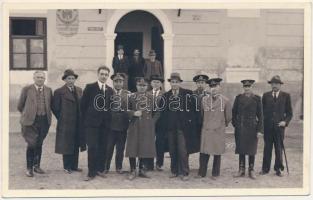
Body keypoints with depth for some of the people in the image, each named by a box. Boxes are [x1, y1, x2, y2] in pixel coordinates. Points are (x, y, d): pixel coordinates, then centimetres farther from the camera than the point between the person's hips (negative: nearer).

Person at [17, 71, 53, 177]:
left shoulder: (48, 90, 8)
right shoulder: (27, 89, -1)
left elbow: (51, 105, 18)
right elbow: (20, 106, 6)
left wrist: (47, 115, 12)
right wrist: (27, 114, 11)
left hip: (44, 121, 3)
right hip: (31, 121, -3)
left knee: (39, 144, 11)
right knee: (31, 144, -7)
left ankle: (36, 166, 24)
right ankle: (29, 168, 5)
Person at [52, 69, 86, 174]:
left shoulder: (79, 90, 10)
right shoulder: (59, 92, -6)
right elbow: (55, 108, -3)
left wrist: (81, 118, 8)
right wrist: (62, 118, -1)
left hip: (78, 123, 5)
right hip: (65, 124, -5)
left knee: (76, 145, 9)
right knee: (66, 146, 2)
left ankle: (74, 166, 19)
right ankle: (67, 167, 12)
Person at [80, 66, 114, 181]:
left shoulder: (110, 90, 11)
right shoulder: (90, 87, 0)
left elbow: (110, 106, 15)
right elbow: (83, 104, 1)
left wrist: (108, 119, 5)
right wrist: (86, 119, 1)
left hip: (105, 123, 4)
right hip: (92, 123, -4)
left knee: (103, 147, 6)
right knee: (92, 147, -6)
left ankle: (100, 169, 19)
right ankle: (91, 172, 1)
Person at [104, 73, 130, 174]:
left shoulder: (128, 94, 6)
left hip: (123, 125, 2)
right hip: (110, 124, -1)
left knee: (120, 148, 8)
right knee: (108, 147, 3)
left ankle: (119, 167, 19)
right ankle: (106, 167, 14)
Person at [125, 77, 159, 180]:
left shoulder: (152, 97, 7)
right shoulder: (131, 97, 5)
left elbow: (156, 113, 10)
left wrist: (152, 122, 0)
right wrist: (133, 113, -11)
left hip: (147, 128, 1)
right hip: (134, 127, -1)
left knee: (145, 149, 4)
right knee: (132, 148, -1)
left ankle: (142, 170, 16)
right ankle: (133, 171, 9)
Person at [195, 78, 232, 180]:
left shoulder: (225, 101, -2)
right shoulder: (204, 99, 3)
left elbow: (228, 117, 9)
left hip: (219, 131, -1)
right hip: (206, 130, 1)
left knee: (217, 153, 6)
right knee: (204, 152, 1)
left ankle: (215, 174, 17)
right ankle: (201, 173, 13)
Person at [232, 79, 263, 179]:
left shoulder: (257, 98, 2)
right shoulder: (238, 98, 6)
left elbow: (260, 114, 0)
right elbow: (234, 112, 9)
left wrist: (259, 129, -4)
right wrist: (235, 123, 0)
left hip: (252, 128, -1)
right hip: (240, 128, 1)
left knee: (252, 150, 4)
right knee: (241, 149, 5)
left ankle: (251, 170, 12)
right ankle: (241, 170, 14)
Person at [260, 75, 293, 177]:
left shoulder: (286, 96, 5)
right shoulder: (266, 95, 8)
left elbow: (289, 112, 6)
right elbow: (262, 110, 10)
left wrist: (285, 121, -9)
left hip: (279, 126, -1)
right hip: (268, 126, 1)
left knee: (279, 148, 4)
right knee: (267, 148, 5)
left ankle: (278, 169, 13)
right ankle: (265, 168, 12)